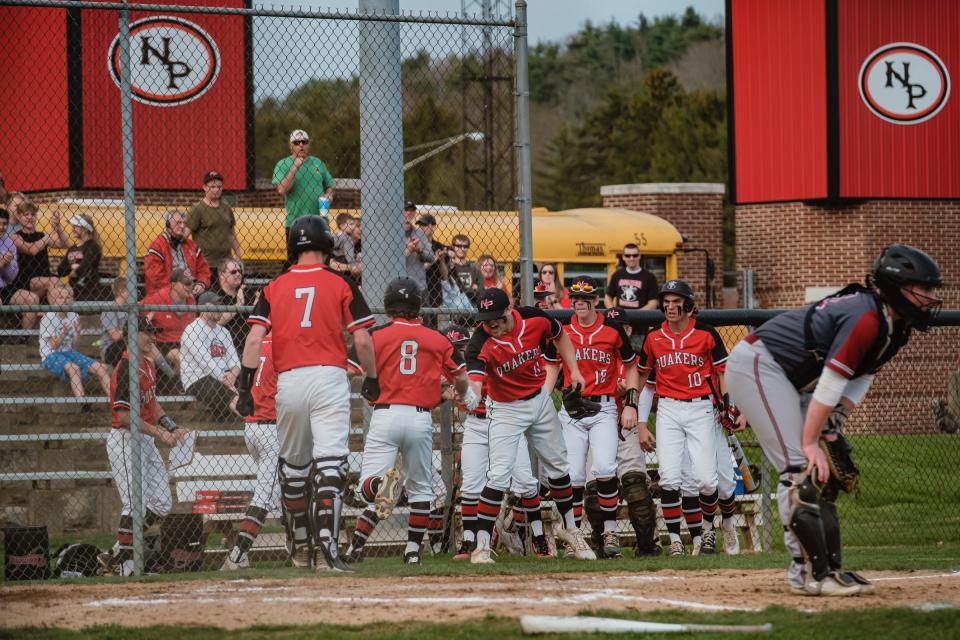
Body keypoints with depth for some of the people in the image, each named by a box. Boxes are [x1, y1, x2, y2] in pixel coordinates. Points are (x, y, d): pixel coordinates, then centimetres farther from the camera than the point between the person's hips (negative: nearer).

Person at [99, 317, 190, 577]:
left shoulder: (148, 365, 14)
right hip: (125, 440, -10)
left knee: (162, 504, 8)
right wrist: (160, 433, -21)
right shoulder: (127, 368, -17)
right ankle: (122, 562, 0)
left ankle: (116, 554, 13)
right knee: (135, 505, -10)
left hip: (147, 440, 10)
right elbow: (124, 415, -22)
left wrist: (172, 428, 10)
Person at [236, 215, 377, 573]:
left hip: (288, 380, 3)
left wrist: (245, 385, -3)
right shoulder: (340, 285, 4)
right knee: (329, 463, -9)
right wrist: (372, 379, 13)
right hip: (329, 377, -3)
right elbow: (362, 340, -1)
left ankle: (300, 547, 26)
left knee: (292, 466, 16)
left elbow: (254, 338, -2)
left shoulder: (274, 288, 9)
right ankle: (327, 547, -23)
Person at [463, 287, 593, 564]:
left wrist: (574, 370, -3)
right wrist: (470, 398, -67)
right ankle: (482, 547, -13)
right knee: (499, 476, -17)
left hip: (540, 400, 4)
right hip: (506, 410, -4)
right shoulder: (481, 343, -28)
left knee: (557, 468, 17)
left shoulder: (535, 320, -17)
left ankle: (570, 529, 37)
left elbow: (560, 336, 6)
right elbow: (474, 378, -44)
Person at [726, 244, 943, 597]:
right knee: (801, 469, -17)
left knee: (822, 474, 9)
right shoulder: (867, 319, -26)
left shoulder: (894, 325, 5)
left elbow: (860, 378, 8)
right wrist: (810, 444, -23)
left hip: (790, 378, 11)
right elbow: (829, 384, -26)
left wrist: (831, 428, -2)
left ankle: (828, 567, 11)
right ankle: (813, 573, -20)